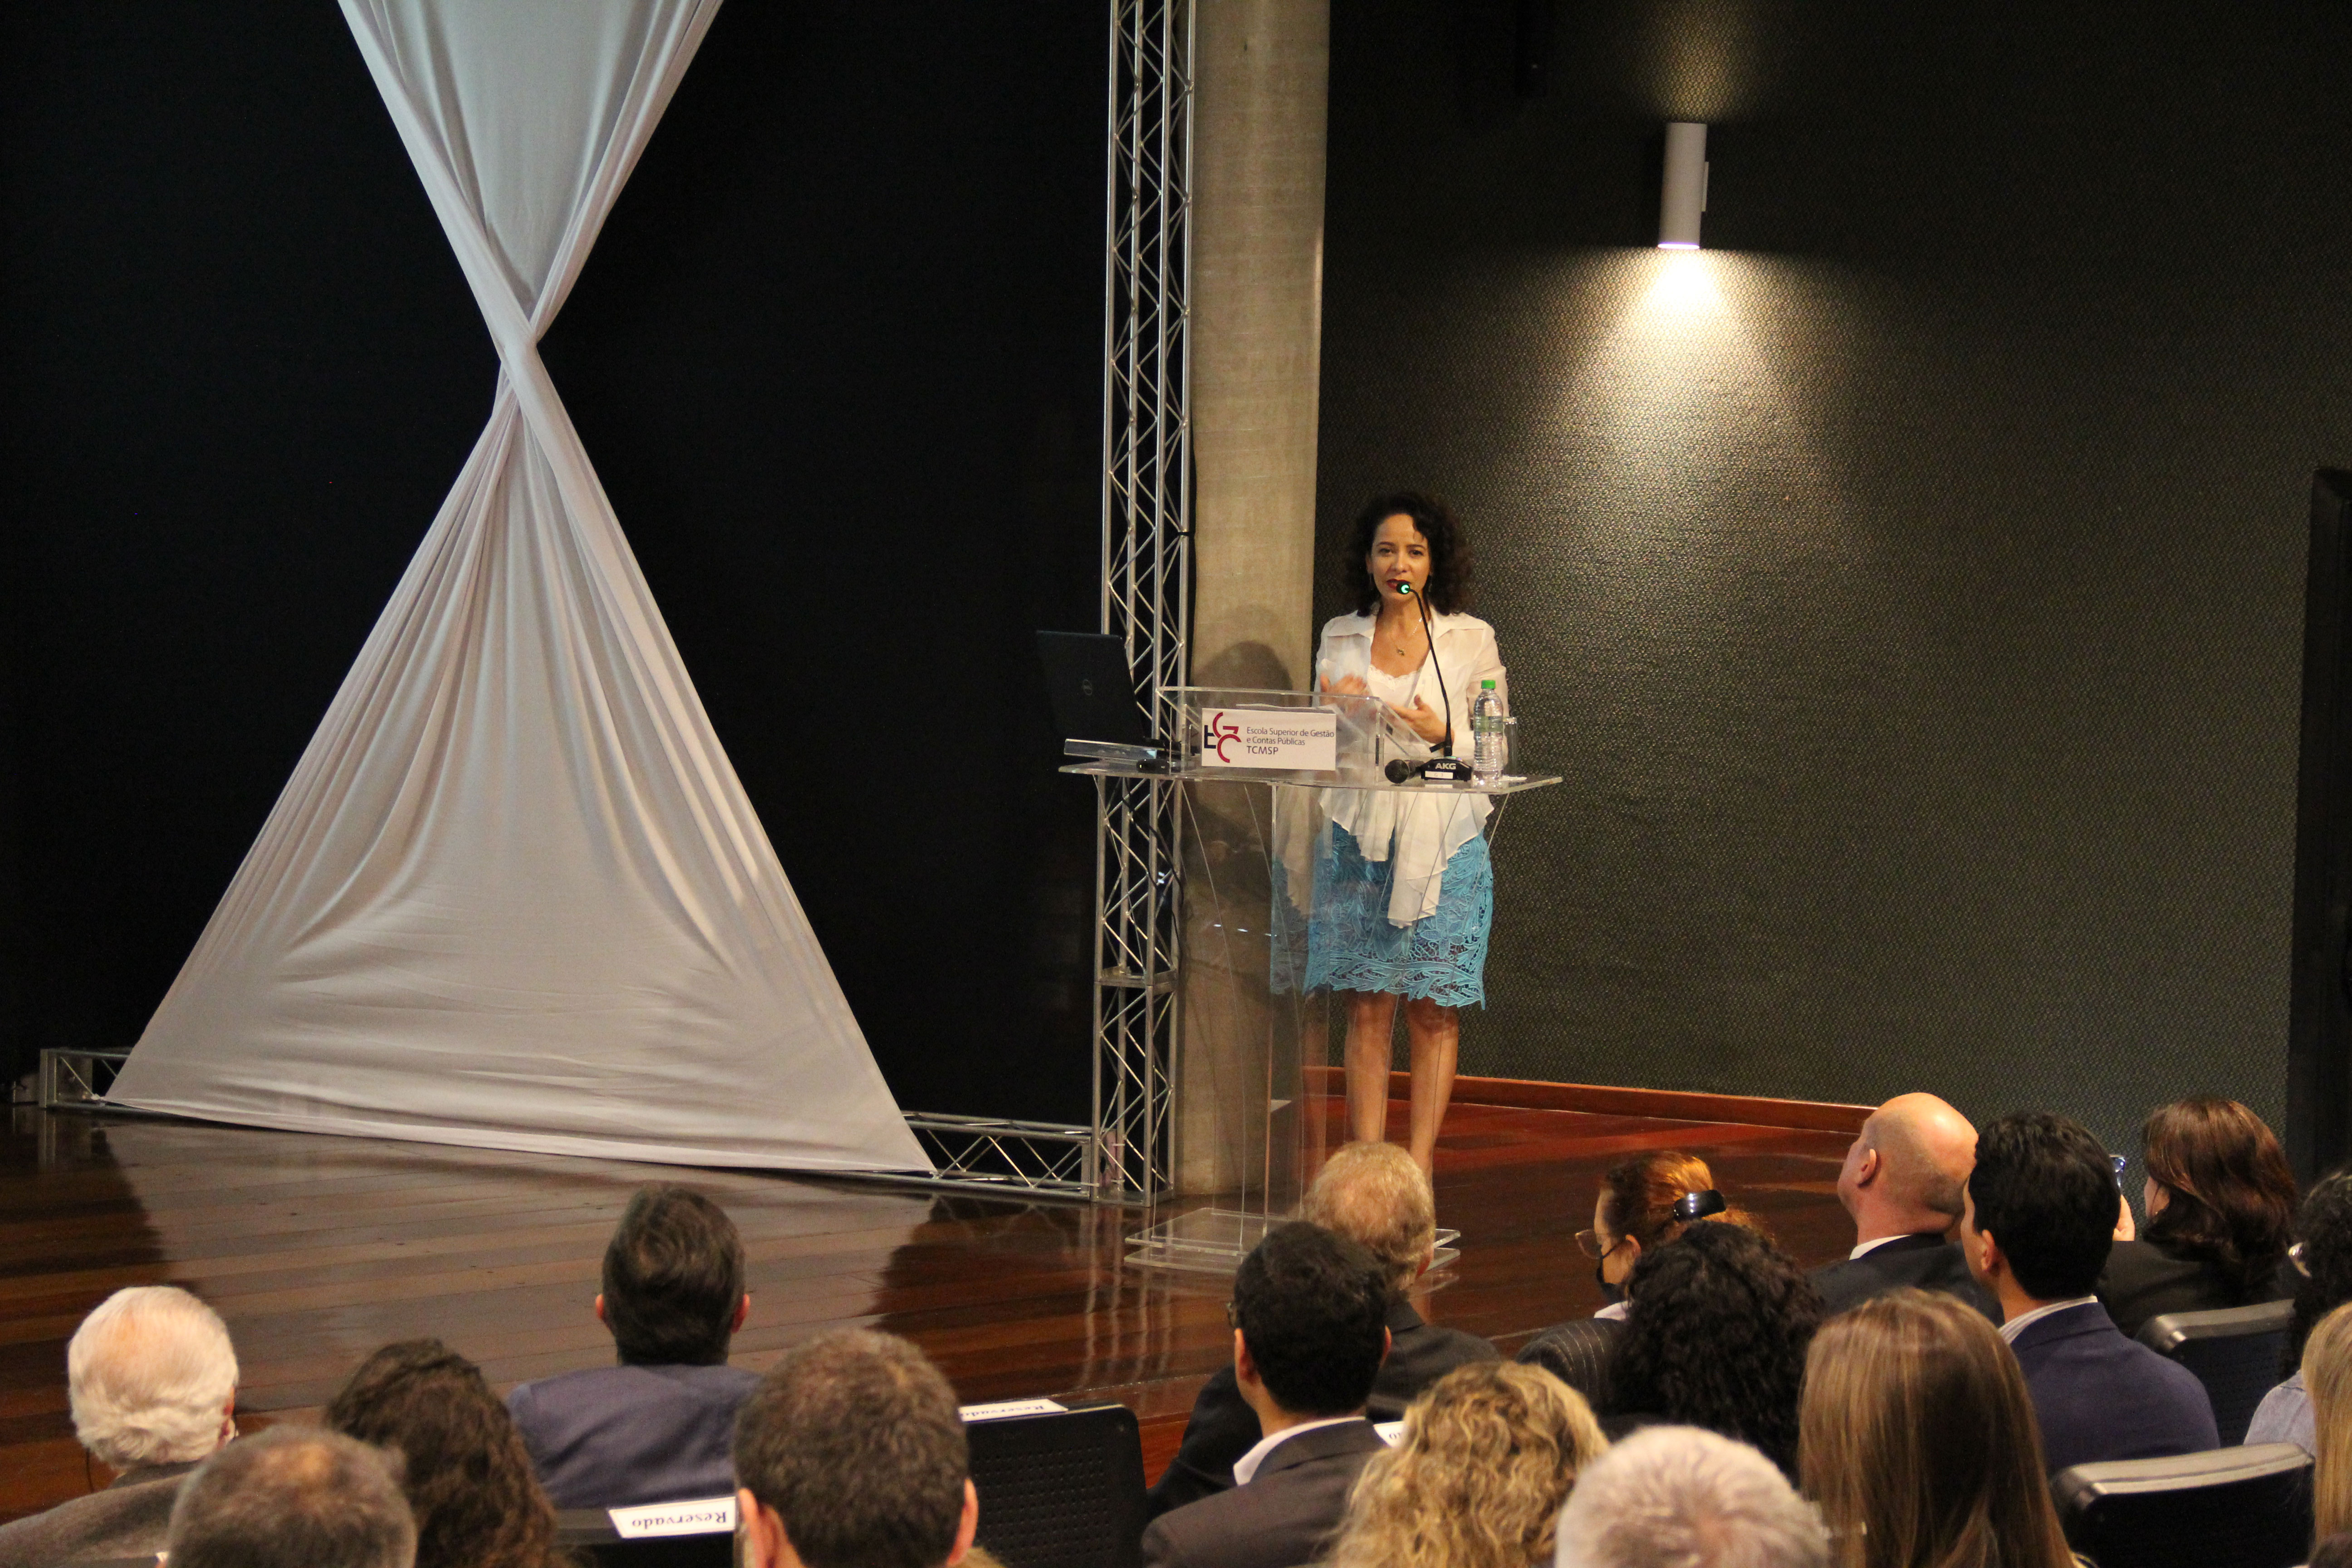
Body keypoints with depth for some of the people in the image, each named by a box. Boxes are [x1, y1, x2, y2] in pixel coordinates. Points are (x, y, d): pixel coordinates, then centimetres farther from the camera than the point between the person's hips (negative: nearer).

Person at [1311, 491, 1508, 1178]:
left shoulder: (1470, 639, 5)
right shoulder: (1339, 639, 11)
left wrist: (1441, 735, -12)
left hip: (1442, 843, -1)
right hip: (1360, 838, 2)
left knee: (1434, 1013, -2)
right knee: (1367, 1010, -1)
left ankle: (1418, 1172, 1)